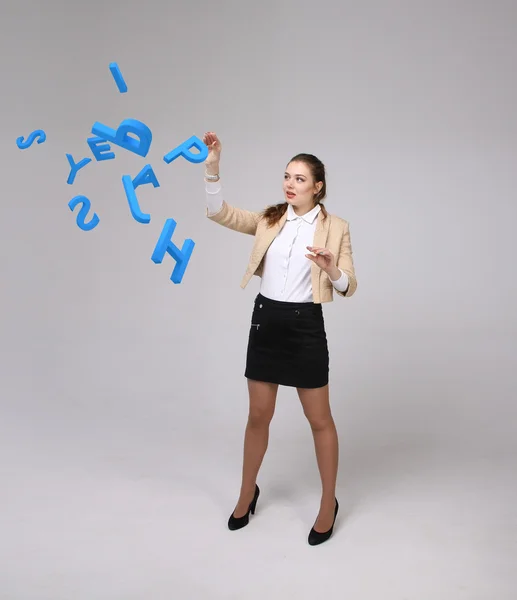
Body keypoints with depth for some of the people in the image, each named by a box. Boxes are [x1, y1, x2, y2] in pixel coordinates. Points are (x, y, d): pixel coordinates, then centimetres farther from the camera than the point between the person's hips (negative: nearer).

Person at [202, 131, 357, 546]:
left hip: (305, 326, -3)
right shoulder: (268, 220, 5)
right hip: (265, 320, 3)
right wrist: (213, 166, -18)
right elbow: (219, 213, -6)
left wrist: (331, 270, -28)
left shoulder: (335, 227, -4)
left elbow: (349, 288, -6)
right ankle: (247, 494, 34)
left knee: (319, 420, 8)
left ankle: (329, 503, 27)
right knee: (258, 416, 13)